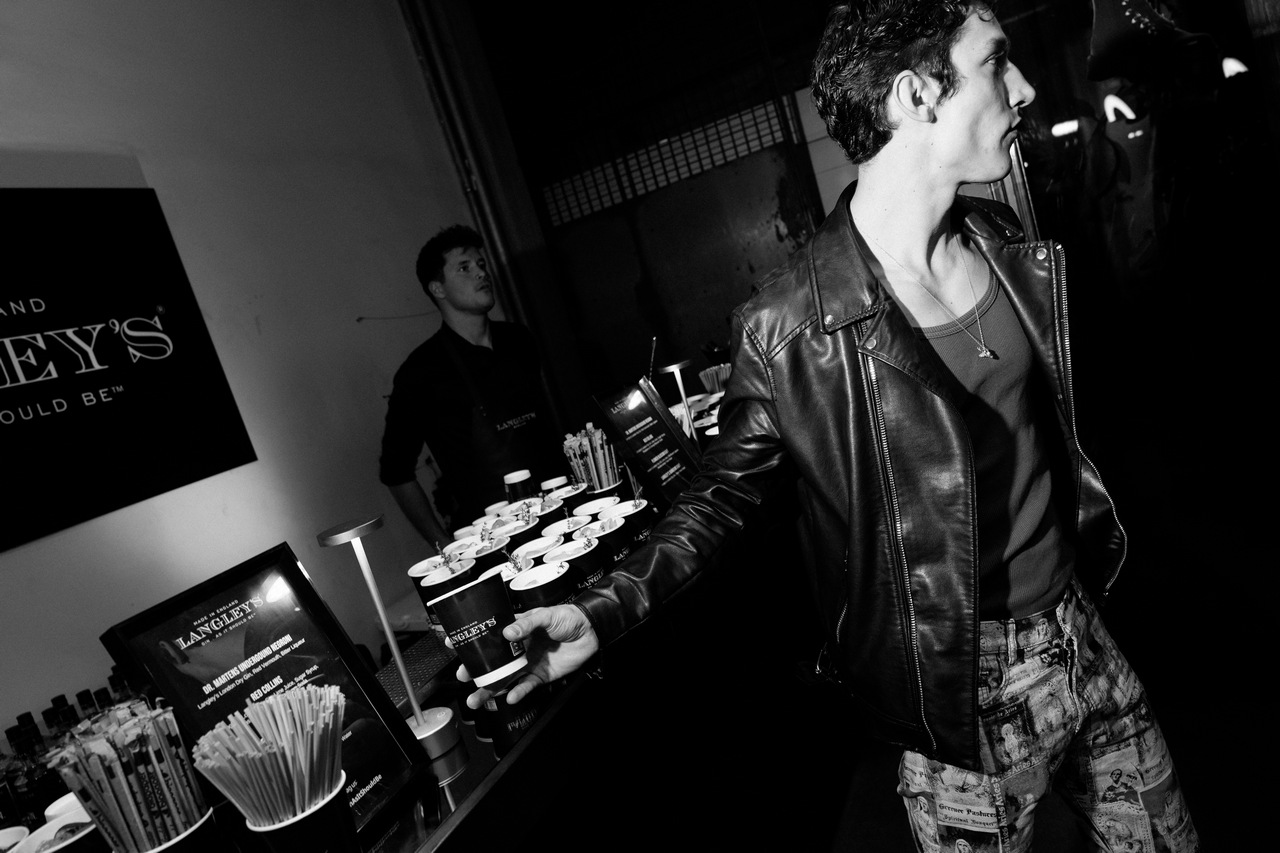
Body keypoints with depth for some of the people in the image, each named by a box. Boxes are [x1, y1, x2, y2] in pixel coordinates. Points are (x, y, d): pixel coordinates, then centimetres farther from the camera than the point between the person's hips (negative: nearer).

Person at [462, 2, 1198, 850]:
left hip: (1085, 637, 7)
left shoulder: (1010, 248, -2)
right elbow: (730, 486, -10)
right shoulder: (789, 326, -23)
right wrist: (605, 611, -19)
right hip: (967, 694, -6)